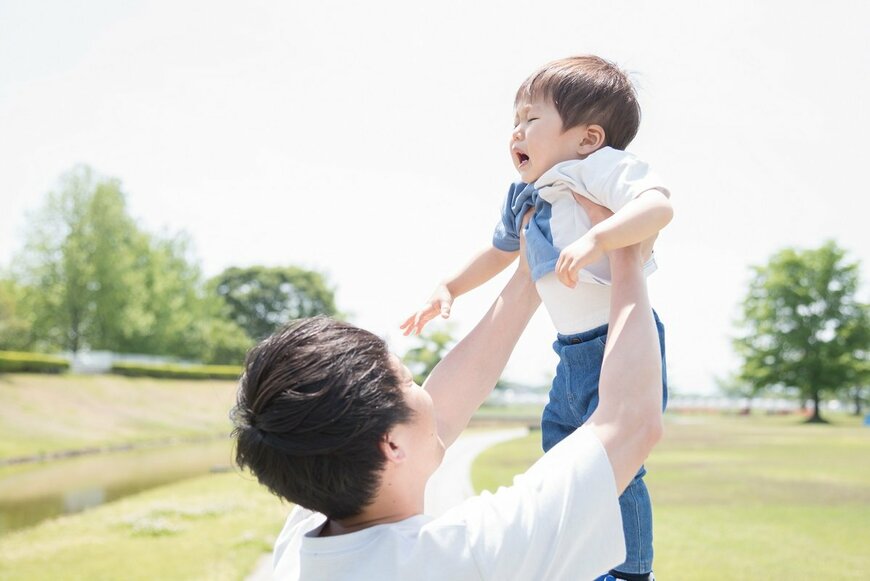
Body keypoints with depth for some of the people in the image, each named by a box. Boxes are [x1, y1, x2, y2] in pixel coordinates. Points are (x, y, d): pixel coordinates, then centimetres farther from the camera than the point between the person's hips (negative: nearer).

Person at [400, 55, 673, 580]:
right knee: (558, 444, 21)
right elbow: (500, 252, 30)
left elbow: (659, 204, -33)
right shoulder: (524, 197, 12)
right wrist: (449, 289, 29)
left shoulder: (599, 168, -16)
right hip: (573, 350, 10)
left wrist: (595, 240, -44)